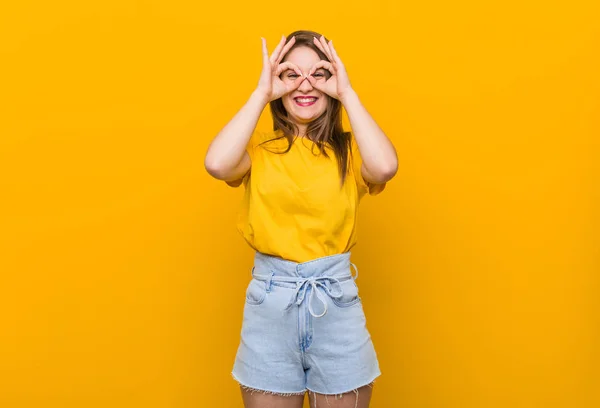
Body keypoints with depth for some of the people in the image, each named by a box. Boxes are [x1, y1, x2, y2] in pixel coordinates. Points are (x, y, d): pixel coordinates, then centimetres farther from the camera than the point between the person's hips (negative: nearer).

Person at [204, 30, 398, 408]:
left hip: (337, 298, 0)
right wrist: (261, 93, -12)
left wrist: (346, 92, -13)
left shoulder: (350, 149, 2)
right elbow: (218, 164, -20)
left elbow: (385, 167, -21)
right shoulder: (259, 148, 2)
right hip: (270, 299, 0)